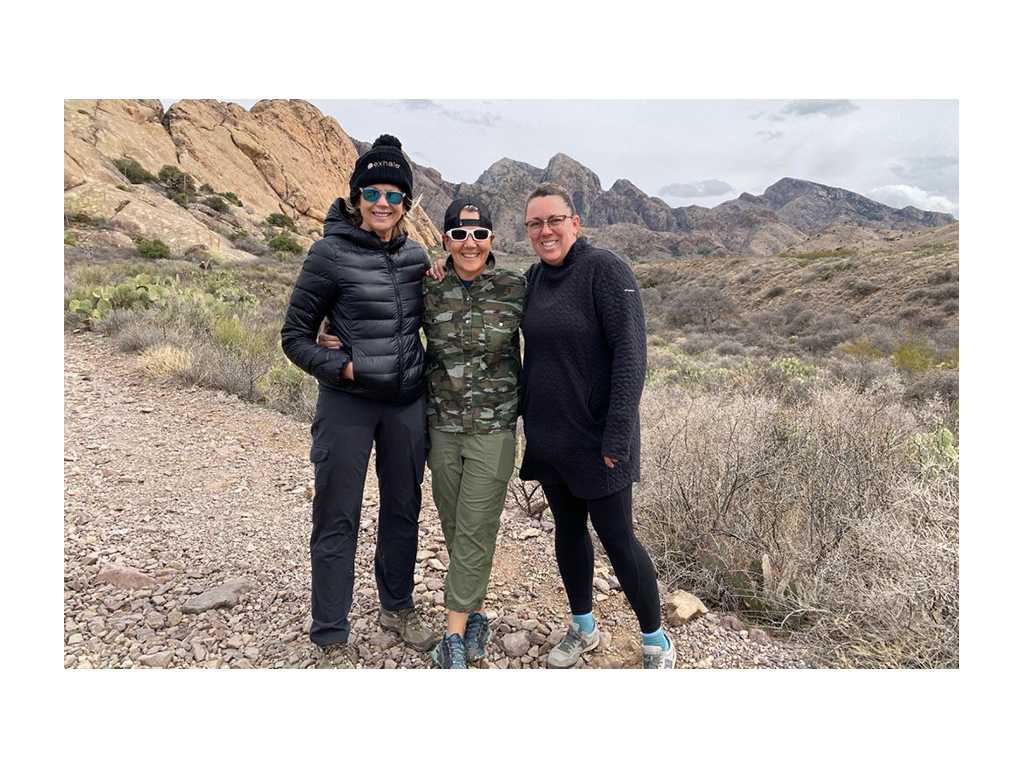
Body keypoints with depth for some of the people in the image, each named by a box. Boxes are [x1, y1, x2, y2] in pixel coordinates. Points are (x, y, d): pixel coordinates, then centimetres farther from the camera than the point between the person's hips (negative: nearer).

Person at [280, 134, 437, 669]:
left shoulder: (415, 255, 6)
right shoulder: (331, 254, -9)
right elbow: (294, 335, -4)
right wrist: (340, 366, -15)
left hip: (407, 403, 5)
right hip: (347, 403, -5)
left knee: (403, 508, 16)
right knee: (337, 520, 3)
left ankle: (397, 607, 37)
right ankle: (332, 640, 19)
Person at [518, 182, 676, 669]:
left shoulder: (604, 269, -12)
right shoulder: (533, 278, 8)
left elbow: (630, 354, -18)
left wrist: (617, 435, -20)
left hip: (596, 439, -6)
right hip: (548, 437, 7)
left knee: (617, 539, 2)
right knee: (567, 531, 16)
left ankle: (656, 643, 23)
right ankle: (582, 628, 36)